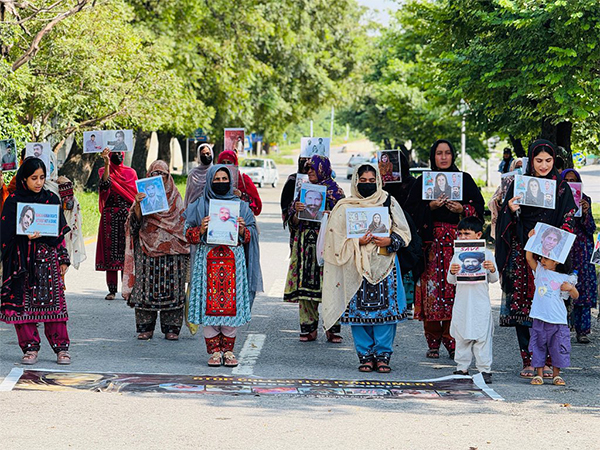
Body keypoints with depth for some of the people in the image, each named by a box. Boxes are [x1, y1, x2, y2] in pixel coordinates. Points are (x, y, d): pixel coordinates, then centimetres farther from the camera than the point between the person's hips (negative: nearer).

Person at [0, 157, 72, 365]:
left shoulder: (51, 199, 9)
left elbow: (60, 232, 12)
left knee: (53, 301, -4)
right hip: (23, 260, -1)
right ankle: (30, 347, 8)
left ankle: (61, 347, 2)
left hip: (48, 257, 1)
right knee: (23, 303, -2)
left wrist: (63, 259, 8)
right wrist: (25, 235, -18)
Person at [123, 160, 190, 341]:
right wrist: (138, 204, -22)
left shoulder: (175, 198, 11)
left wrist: (184, 248, 5)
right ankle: (146, 327, 3)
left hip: (171, 250, 1)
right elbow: (136, 221, -5)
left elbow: (183, 224, 13)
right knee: (146, 287, -3)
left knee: (172, 287, -2)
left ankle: (171, 328, 3)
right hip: (147, 249, -1)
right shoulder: (143, 194, 7)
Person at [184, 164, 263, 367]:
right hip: (208, 259, -1)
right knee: (209, 305, -4)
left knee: (232, 304, -2)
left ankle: (228, 350, 6)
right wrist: (201, 230, -11)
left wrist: (242, 230, -9)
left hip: (233, 261, 1)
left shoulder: (240, 206, 11)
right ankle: (214, 350, 4)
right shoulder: (200, 206, 9)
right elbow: (188, 234, 8)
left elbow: (251, 235, 12)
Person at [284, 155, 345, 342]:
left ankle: (332, 328, -1)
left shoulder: (335, 190, 4)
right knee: (305, 283, 0)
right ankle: (308, 328, 5)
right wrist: (297, 211, -9)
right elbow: (294, 222, 12)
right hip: (305, 242, 4)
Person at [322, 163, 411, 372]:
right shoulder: (344, 208, 6)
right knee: (359, 309, -2)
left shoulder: (389, 203, 9)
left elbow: (404, 233, 9)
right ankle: (365, 355, 6)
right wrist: (358, 242, -12)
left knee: (386, 308, -5)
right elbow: (336, 239, 3)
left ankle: (383, 355, 2)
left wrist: (389, 241, -10)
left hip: (384, 264, 0)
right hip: (357, 267, 0)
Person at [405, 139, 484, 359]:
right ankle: (433, 343, 1)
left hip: (458, 240, 0)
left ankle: (452, 342, -1)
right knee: (431, 288, -6)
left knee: (456, 289, -7)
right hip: (431, 240, 0)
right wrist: (430, 207, -11)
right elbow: (412, 209, 6)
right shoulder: (423, 181, 11)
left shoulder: (465, 180, 12)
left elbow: (478, 207, 8)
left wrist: (462, 209, -10)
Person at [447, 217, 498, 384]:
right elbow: (451, 281, 6)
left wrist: (492, 270, -17)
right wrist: (452, 273, -15)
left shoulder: (486, 254, 1)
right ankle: (462, 368, 15)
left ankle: (484, 369, 3)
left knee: (482, 337, -2)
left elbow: (494, 279, 4)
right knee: (461, 337, 8)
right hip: (461, 302, 3)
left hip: (481, 303, -3)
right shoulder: (457, 255, 7)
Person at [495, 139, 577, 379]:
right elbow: (508, 222, 5)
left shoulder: (561, 187, 8)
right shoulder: (519, 184, 7)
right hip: (522, 252, 0)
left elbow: (567, 222, 6)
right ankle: (528, 361, 2)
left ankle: (546, 361, 1)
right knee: (522, 304, -3)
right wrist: (512, 211, -15)